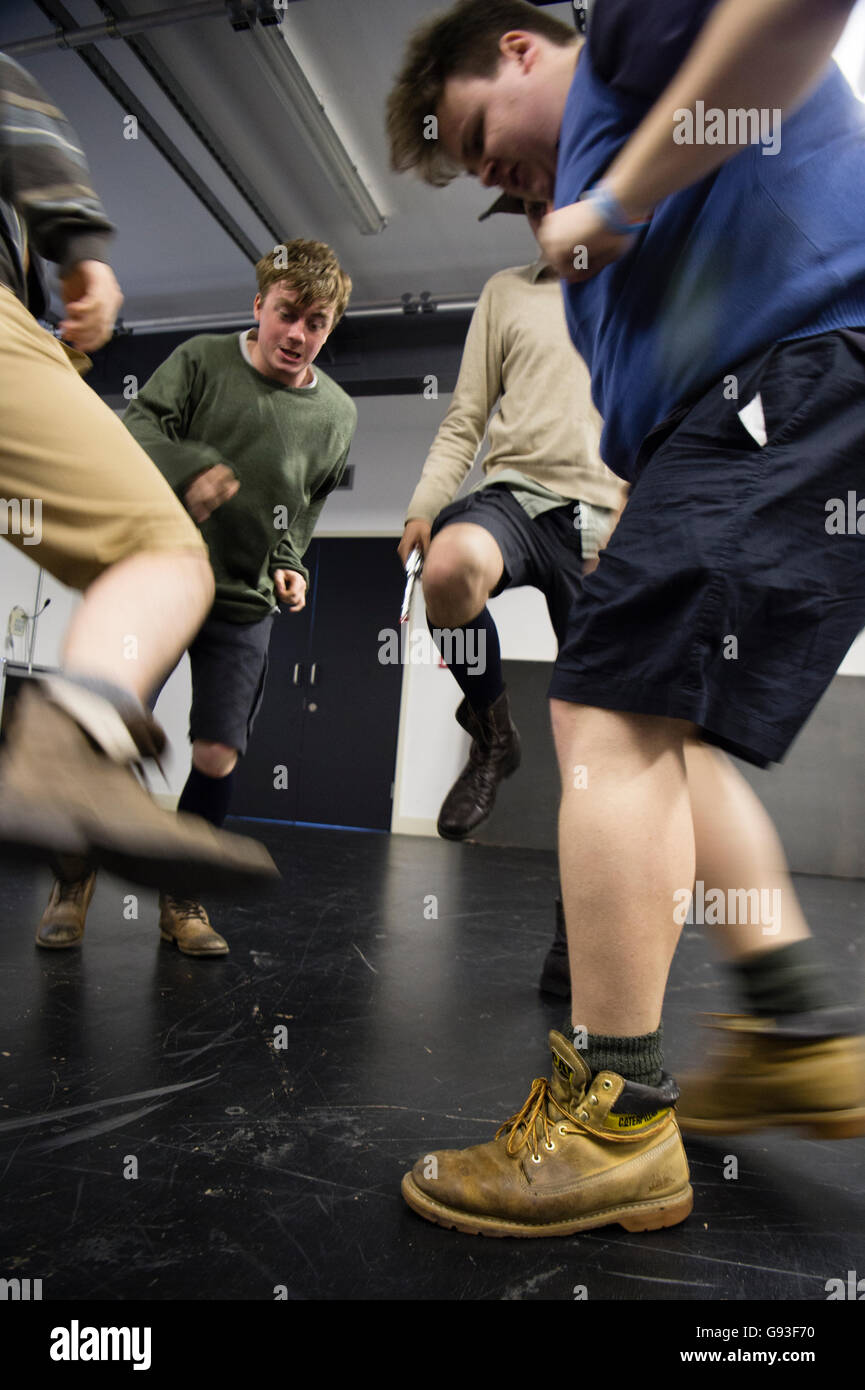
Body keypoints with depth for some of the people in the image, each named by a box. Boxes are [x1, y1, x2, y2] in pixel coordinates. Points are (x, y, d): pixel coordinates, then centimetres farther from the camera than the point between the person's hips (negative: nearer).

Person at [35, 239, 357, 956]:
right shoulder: (201, 359, -1)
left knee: (217, 757, -3)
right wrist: (190, 466, -27)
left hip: (245, 603, 2)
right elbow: (136, 426, -8)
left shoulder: (337, 414, 6)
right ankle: (76, 876, 19)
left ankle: (182, 897, 19)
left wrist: (288, 563, 2)